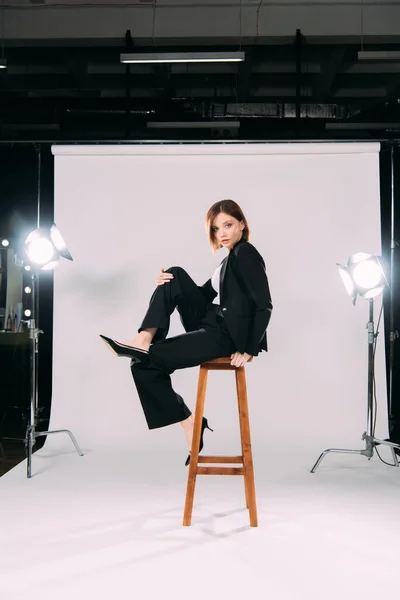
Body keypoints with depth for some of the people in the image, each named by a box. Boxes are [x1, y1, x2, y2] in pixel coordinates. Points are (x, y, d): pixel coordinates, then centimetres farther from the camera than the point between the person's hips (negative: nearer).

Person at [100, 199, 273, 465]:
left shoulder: (247, 254, -10)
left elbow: (264, 307, -16)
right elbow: (206, 294, 17)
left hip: (227, 335, -10)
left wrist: (249, 350, -18)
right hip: (210, 326, 10)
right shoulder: (231, 259, 19)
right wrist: (167, 284, 0)